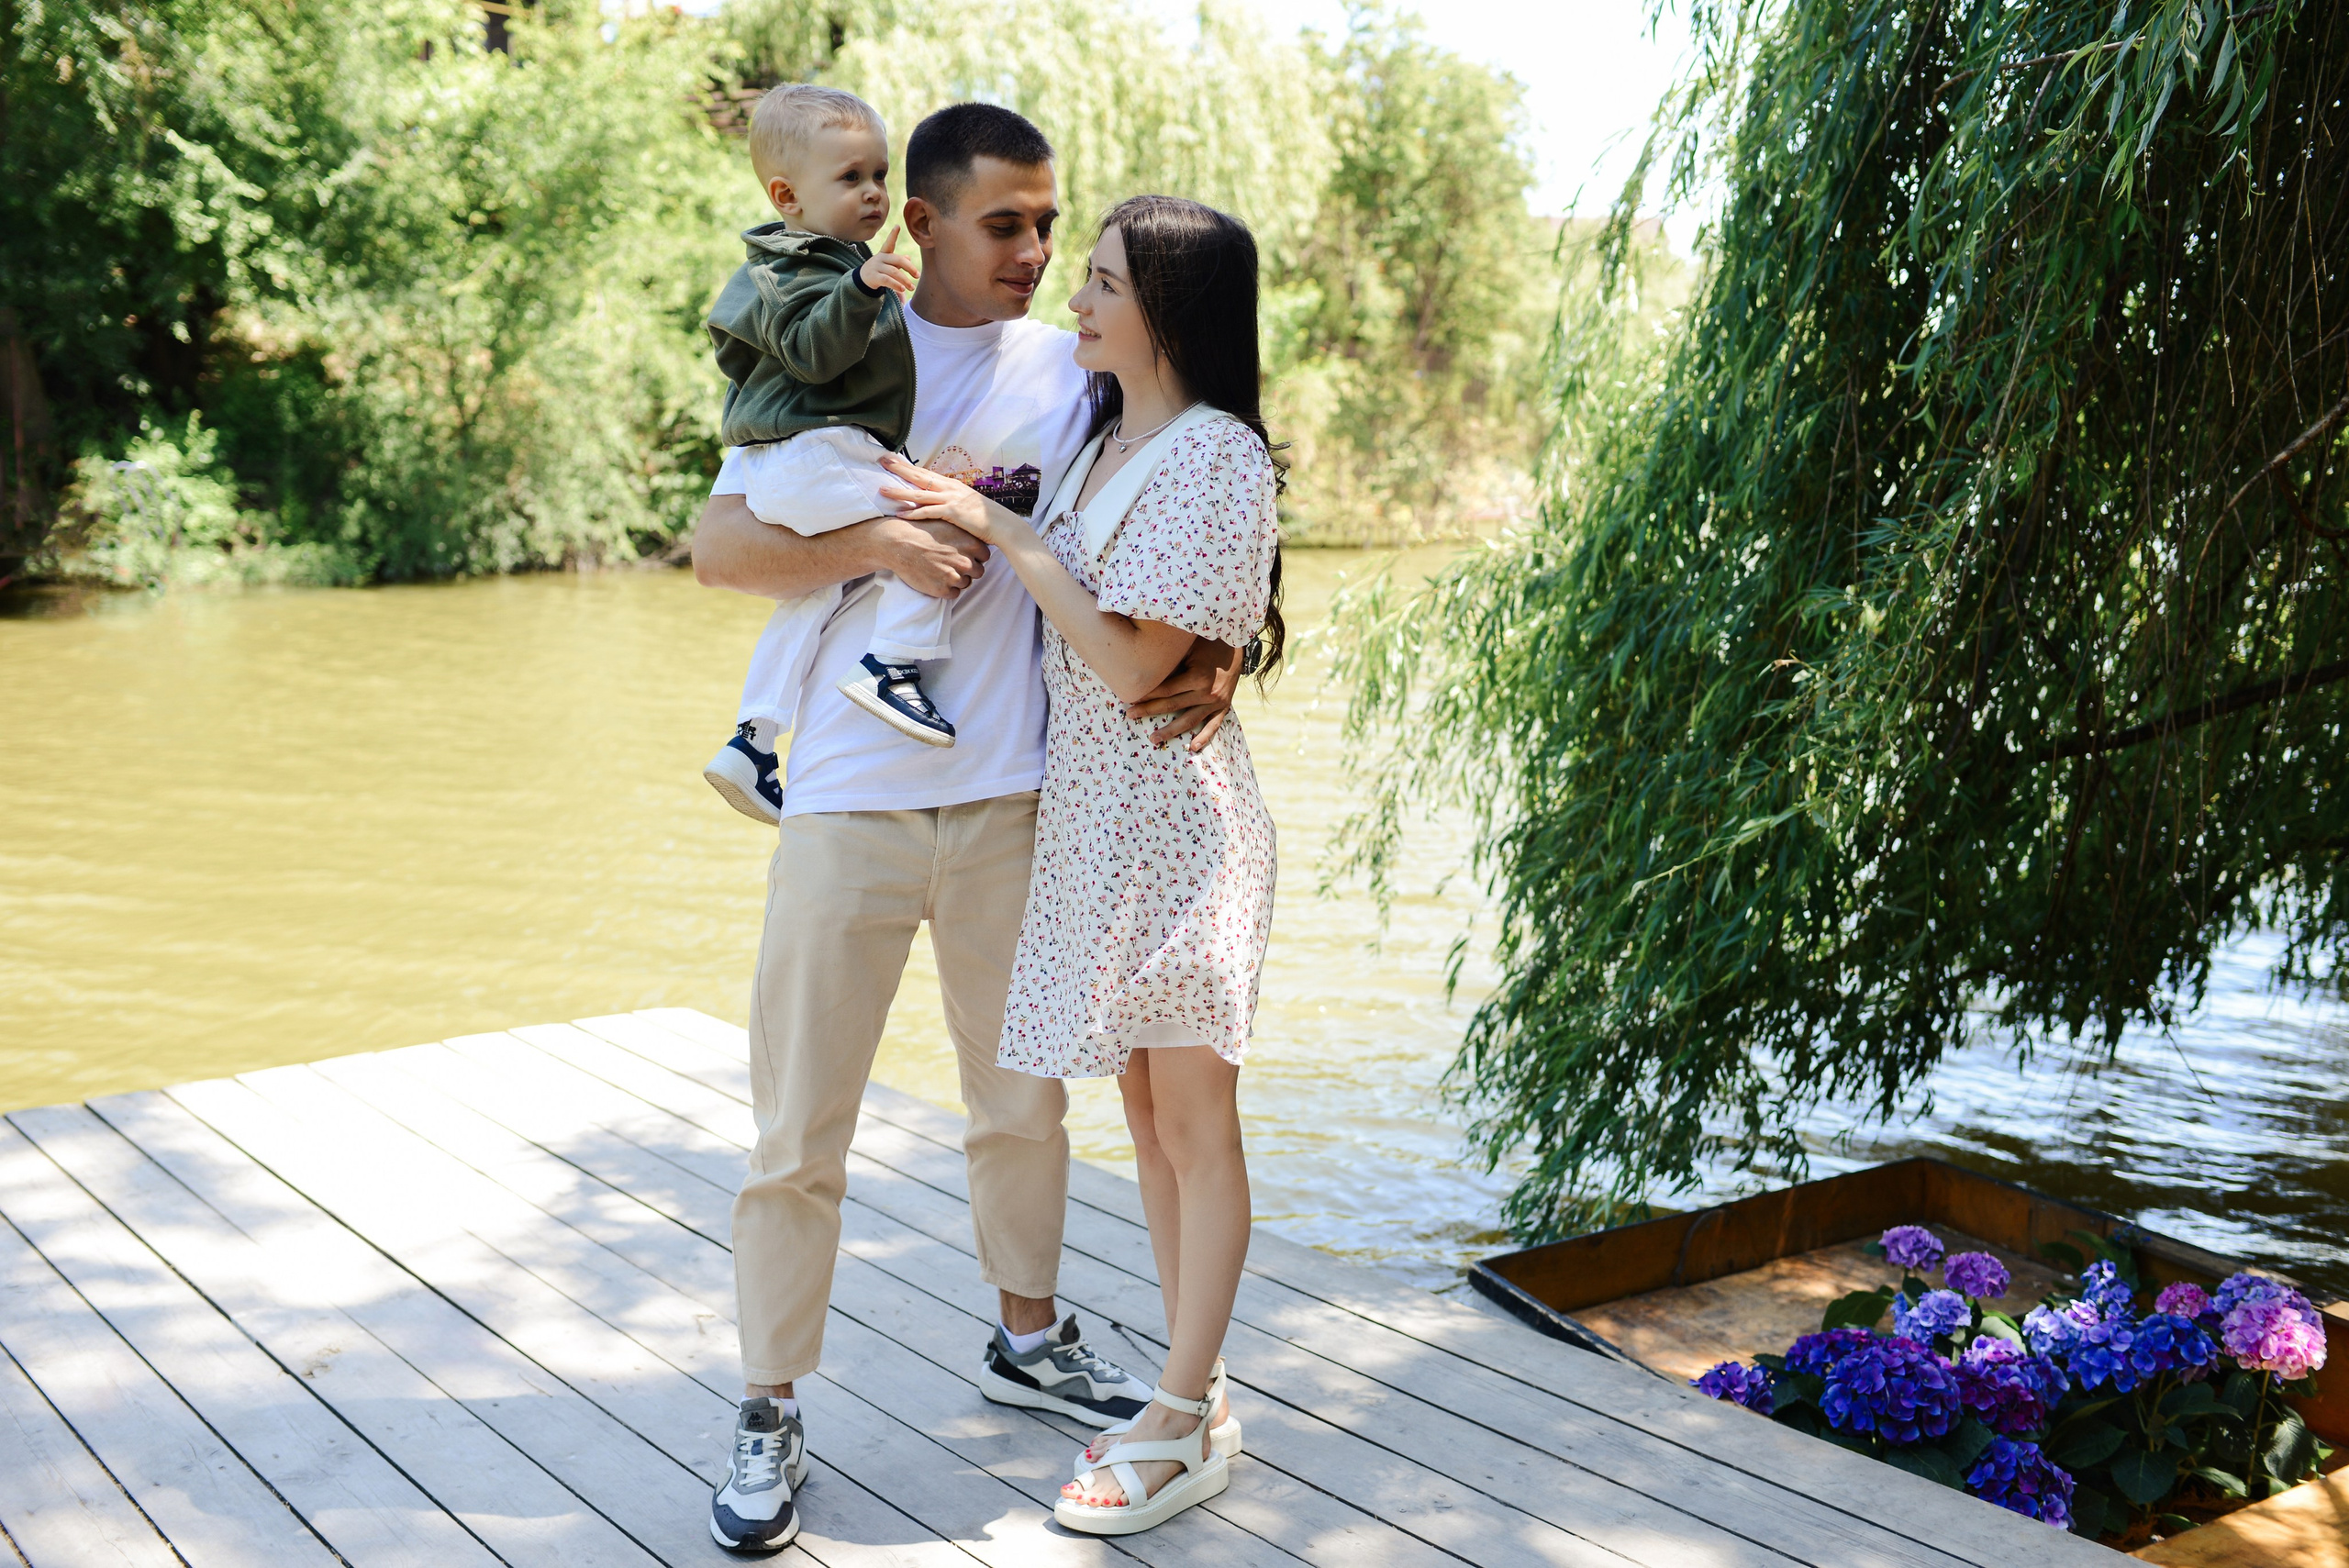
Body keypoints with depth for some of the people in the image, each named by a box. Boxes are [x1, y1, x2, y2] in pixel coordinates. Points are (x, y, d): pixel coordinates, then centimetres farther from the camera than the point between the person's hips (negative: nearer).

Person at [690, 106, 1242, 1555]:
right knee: (800, 1132, 2)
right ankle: (771, 1416, 17)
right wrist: (880, 540, -23)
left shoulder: (1072, 372, 6)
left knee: (1024, 1097, 17)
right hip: (847, 803, -2)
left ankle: (1028, 1339, 38)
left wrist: (1215, 660, -13)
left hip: (1012, 799, 3)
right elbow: (719, 545, -7)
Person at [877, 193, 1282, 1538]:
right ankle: (1197, 1394, 26)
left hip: (1174, 809, -8)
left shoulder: (1214, 453, -14)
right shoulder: (1099, 429, 10)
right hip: (1093, 804, 8)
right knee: (1148, 1112, 14)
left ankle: (1186, 1424, 13)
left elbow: (1136, 662, -18)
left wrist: (1005, 533, -13)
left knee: (1195, 1122, 2)